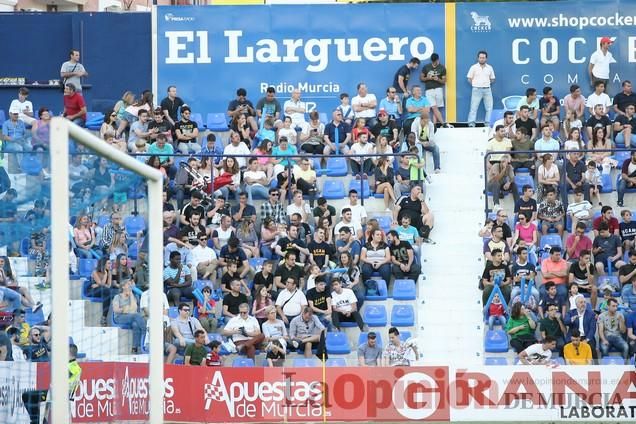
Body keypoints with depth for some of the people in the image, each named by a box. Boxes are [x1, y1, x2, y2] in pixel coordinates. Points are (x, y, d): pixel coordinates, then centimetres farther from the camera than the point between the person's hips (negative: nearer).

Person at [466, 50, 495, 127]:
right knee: (474, 107, -7)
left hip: (487, 89, 3)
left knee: (489, 108, 2)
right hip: (477, 90, -3)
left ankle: (488, 123, 10)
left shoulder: (489, 68, 10)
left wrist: (486, 83, 5)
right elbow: (469, 79, 2)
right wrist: (476, 84, -2)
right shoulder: (474, 67, 1)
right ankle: (471, 123, -7)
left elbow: (492, 79, 17)